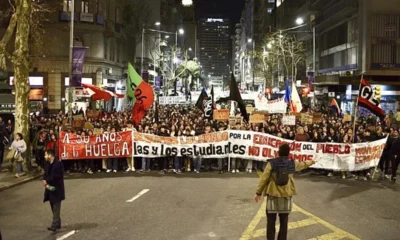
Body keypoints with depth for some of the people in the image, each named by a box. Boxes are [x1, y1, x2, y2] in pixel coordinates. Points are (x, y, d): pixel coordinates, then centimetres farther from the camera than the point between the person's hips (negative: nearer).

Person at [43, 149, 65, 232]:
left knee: (56, 209, -8)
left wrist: (46, 181, -9)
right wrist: (46, 183, -12)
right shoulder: (48, 164, 12)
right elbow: (45, 175, 7)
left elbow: (55, 177, -20)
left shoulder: (58, 164, -14)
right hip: (50, 188, 8)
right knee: (54, 208, 14)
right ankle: (57, 224, 25)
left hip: (57, 189, -8)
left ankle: (54, 226, -10)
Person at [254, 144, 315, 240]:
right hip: (286, 196, 2)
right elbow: (303, 164, 23)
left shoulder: (272, 163, -7)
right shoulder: (293, 163, 1)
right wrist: (311, 162, 45)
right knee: (284, 222, 13)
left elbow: (263, 178, -8)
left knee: (271, 221, 6)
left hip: (273, 195, -2)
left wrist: (258, 193, 0)